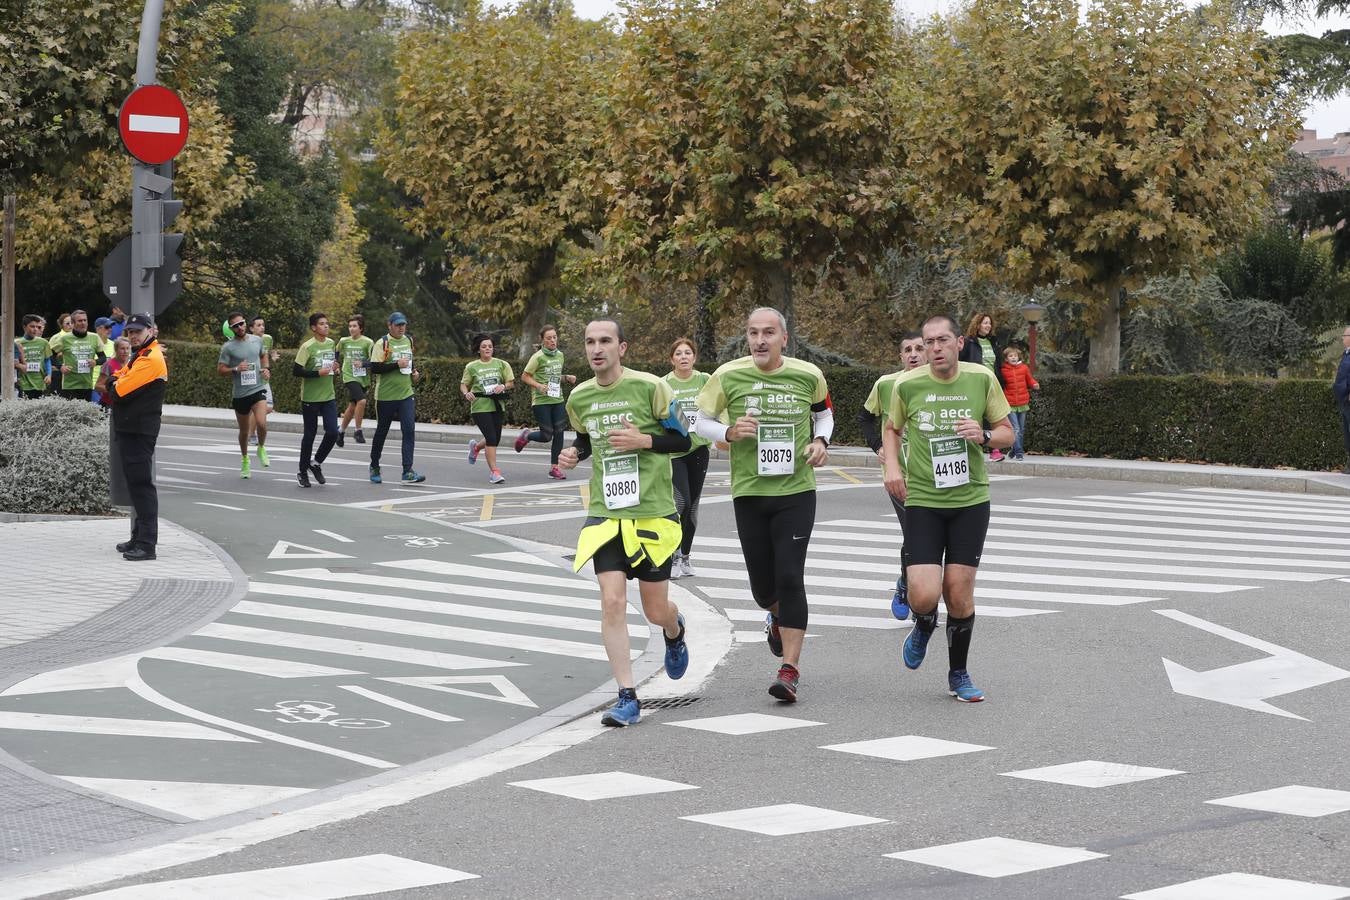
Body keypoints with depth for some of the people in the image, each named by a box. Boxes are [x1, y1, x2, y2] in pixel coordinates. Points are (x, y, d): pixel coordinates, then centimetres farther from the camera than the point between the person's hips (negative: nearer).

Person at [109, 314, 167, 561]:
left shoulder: (151, 359, -15)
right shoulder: (138, 357, 20)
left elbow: (120, 390, -18)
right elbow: (116, 382, 18)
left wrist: (117, 384, 3)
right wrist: (118, 384, -3)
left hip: (140, 432, -11)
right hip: (129, 429, 11)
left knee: (142, 485, -11)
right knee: (135, 485, 15)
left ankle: (147, 545, -13)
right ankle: (139, 538, 23)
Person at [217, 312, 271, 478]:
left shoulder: (257, 340, 5)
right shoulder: (228, 347, -6)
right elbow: (220, 369, -5)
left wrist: (266, 368, 5)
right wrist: (236, 369, -21)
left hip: (258, 389, 1)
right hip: (240, 394, -1)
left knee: (261, 423, -21)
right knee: (244, 430, 12)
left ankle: (261, 449, 8)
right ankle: (244, 459, 35)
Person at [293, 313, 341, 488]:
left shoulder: (332, 343, 7)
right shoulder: (307, 347, -12)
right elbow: (296, 371, -15)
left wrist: (335, 368, 3)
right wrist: (318, 373, -21)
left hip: (329, 396, 5)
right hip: (310, 397, -5)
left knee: (332, 432, -6)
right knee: (309, 434, 3)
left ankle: (316, 463, 18)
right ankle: (303, 472, 18)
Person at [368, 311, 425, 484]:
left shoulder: (408, 341, 10)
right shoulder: (382, 343, -10)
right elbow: (374, 368, -18)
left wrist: (414, 372, 11)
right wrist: (396, 364, -22)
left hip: (406, 394, 4)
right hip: (385, 396, -4)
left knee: (409, 431, -9)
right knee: (381, 432, 8)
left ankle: (408, 471, -12)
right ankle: (374, 467, 27)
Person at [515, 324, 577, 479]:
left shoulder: (559, 355, 10)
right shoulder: (538, 357, -10)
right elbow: (524, 376, -5)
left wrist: (567, 378, 4)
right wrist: (538, 385, -20)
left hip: (558, 400, 6)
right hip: (541, 401, -6)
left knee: (559, 433, -1)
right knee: (546, 436, -4)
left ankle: (554, 467, 7)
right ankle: (526, 435, 27)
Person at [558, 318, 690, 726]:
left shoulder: (650, 387, -9)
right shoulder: (579, 398, 5)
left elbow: (683, 439, -4)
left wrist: (643, 440, -19)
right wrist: (574, 454, 2)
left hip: (652, 512, -3)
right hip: (605, 513, 3)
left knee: (656, 610, 6)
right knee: (612, 601, -12)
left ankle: (675, 632, 45)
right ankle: (627, 697, -6)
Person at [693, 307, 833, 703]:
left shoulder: (808, 375, -3)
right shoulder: (728, 376, -6)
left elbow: (824, 414, 17)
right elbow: (702, 421, 5)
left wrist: (820, 440, -3)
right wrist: (730, 433, -14)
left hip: (796, 491, -1)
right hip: (749, 492, 1)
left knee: (790, 577, -11)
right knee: (762, 585, 7)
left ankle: (790, 669, -4)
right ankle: (777, 617, 46)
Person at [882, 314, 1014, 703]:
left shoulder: (982, 379, -3)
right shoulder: (907, 385, -5)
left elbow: (1007, 433, 7)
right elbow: (892, 428, 15)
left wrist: (983, 436, -14)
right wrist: (891, 465, -3)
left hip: (971, 499, 1)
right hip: (922, 500, -1)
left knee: (959, 593, 0)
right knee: (924, 595, -12)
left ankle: (958, 675, 22)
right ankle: (924, 627, 27)